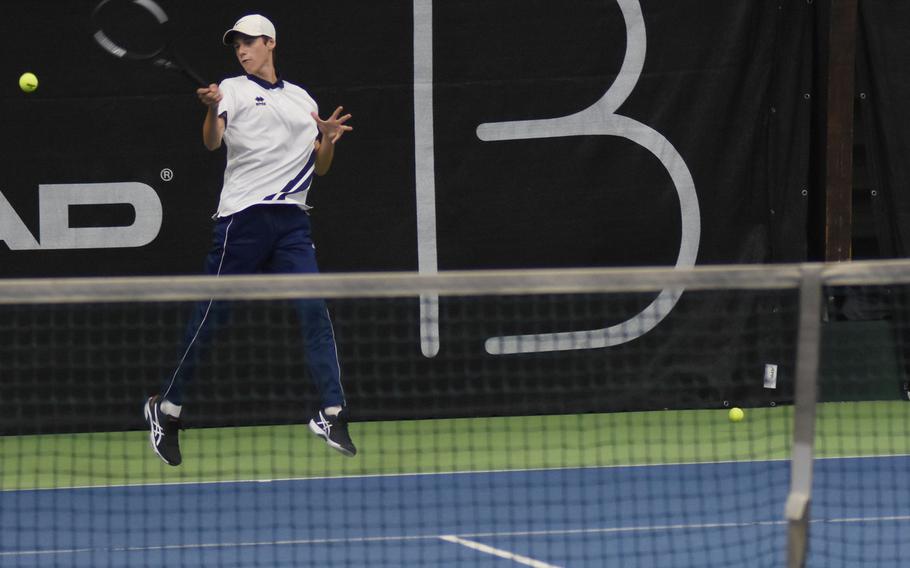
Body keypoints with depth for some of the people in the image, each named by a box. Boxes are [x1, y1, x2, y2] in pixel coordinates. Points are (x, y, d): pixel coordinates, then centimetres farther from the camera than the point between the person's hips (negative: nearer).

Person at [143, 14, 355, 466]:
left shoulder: (302, 100, 19)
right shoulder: (234, 90, 6)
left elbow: (319, 169, 20)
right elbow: (212, 142, -10)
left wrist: (329, 140, -1)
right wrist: (212, 108, -30)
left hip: (291, 221, 4)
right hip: (242, 216, -4)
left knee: (314, 310, -9)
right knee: (210, 315, -1)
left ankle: (331, 414, -8)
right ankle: (166, 408, 13)